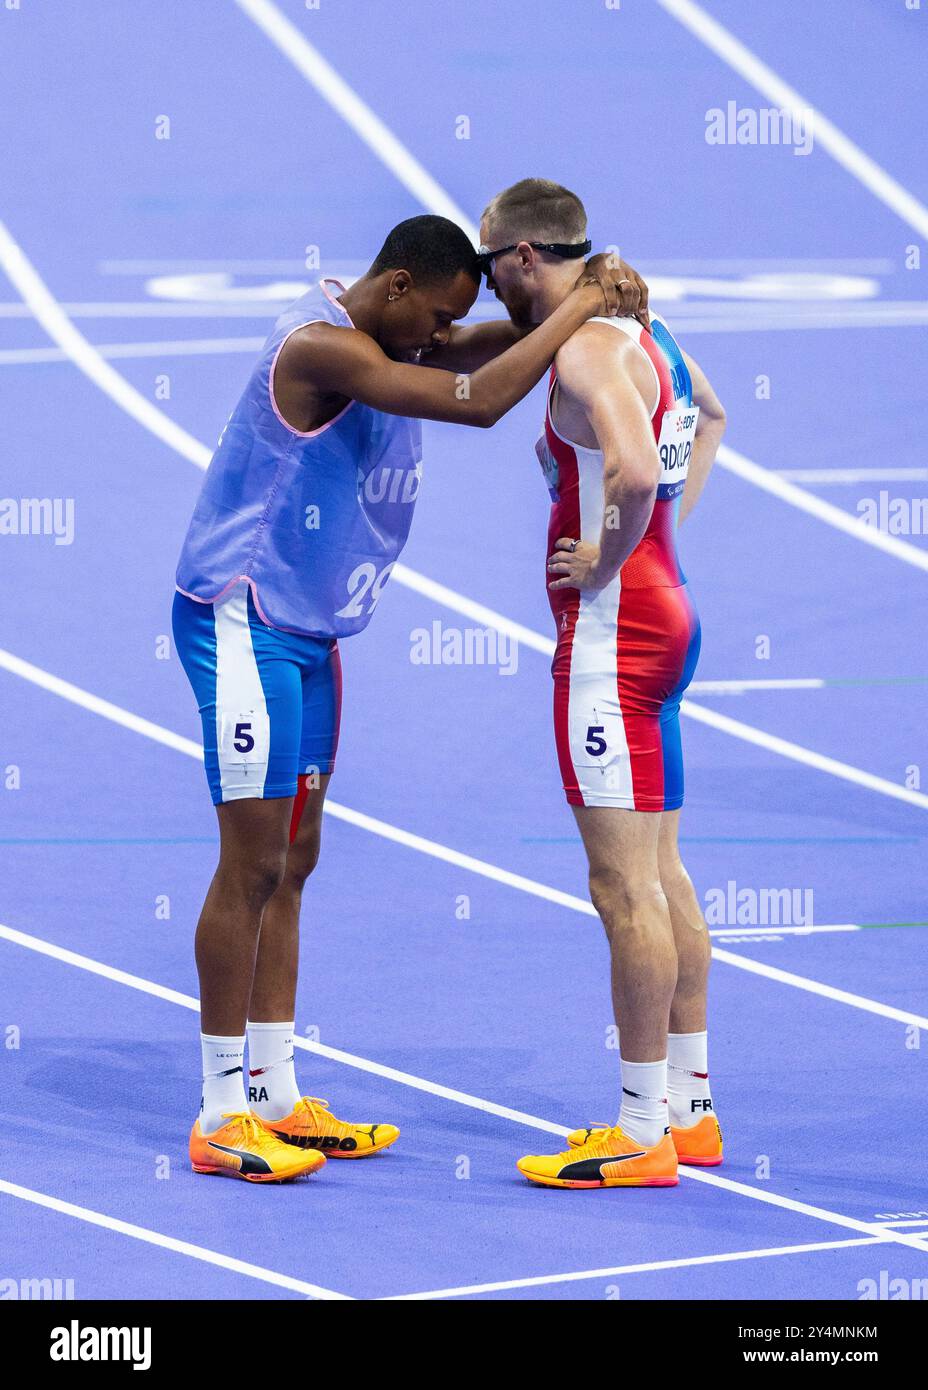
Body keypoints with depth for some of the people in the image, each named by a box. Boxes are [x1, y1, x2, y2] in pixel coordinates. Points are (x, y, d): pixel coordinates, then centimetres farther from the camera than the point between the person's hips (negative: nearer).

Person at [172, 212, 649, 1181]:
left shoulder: (377, 338, 8)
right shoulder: (322, 346, -22)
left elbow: (480, 349, 11)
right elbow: (478, 402, -30)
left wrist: (586, 297, -8)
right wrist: (577, 309, -22)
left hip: (305, 632, 10)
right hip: (243, 623, -10)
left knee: (290, 864, 10)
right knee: (253, 862, -8)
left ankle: (274, 1096, 15)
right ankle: (220, 1115, -4)